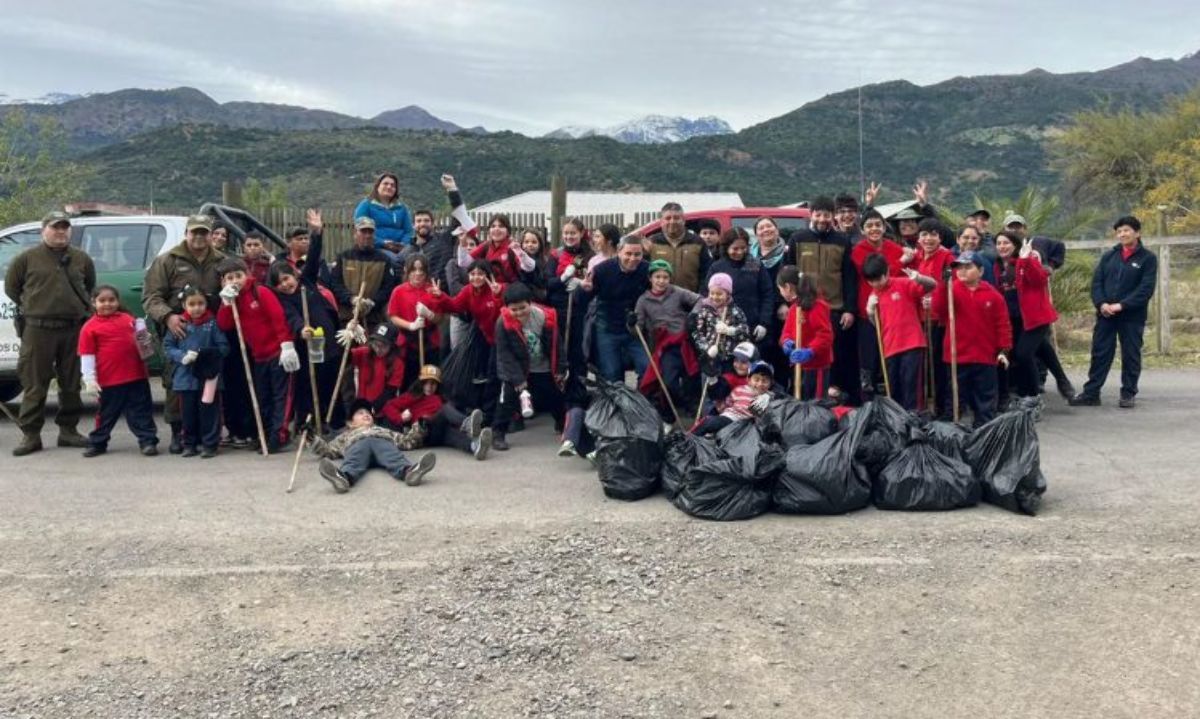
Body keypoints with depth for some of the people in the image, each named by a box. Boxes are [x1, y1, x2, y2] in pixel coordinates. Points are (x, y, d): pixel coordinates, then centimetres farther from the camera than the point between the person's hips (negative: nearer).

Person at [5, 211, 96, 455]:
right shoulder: (27, 258, 3)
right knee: (34, 385, -1)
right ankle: (30, 434, 5)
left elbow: (90, 286, 24)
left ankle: (68, 430, 19)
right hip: (38, 330, -2)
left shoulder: (81, 259, 10)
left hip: (73, 329, 3)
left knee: (72, 384, 8)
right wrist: (32, 307, 10)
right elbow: (11, 287, 12)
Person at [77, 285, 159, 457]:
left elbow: (139, 338, 24)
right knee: (107, 413, 10)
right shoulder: (90, 327, -2)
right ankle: (97, 443, 24)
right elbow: (87, 355, -3)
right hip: (109, 380, -2)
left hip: (137, 376, 2)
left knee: (141, 411, 6)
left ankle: (148, 441, 10)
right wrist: (90, 379, -7)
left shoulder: (129, 319, 8)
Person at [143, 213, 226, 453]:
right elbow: (151, 297, -1)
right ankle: (177, 432, 9)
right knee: (176, 384, -3)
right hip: (178, 332, -2)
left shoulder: (221, 262, 14)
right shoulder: (167, 261, 4)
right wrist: (167, 316, -18)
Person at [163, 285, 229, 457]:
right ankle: (190, 444, 23)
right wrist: (182, 356, -12)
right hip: (186, 377, 2)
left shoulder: (212, 323, -2)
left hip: (208, 376, -2)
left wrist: (207, 354, -17)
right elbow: (167, 347, 4)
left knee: (208, 411, 1)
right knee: (188, 412, 10)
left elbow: (224, 347, -3)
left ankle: (209, 444, 10)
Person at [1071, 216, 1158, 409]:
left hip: (1132, 317, -3)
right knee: (1100, 354, 4)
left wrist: (1121, 305, -19)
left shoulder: (1148, 258, -1)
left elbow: (1146, 288, -11)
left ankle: (1128, 394, 14)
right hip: (1105, 315, 3)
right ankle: (1091, 393, 8)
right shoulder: (1108, 256, 11)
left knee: (1131, 356, 4)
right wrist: (1101, 303, -12)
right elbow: (1097, 281, 6)